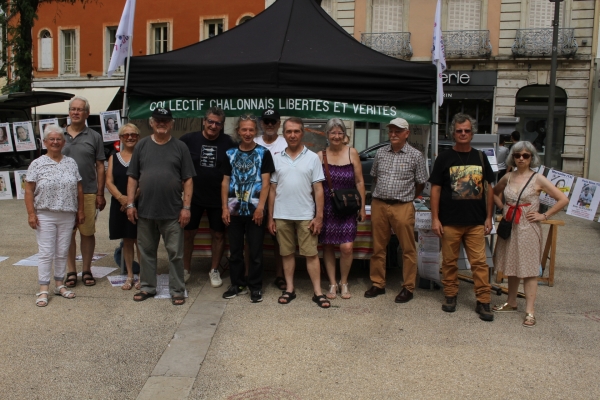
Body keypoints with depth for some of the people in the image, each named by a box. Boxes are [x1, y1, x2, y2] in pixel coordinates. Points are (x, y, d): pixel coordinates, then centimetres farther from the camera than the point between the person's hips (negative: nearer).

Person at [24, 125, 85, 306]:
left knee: (62, 252, 10)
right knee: (46, 253, -1)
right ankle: (43, 290, 6)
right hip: (45, 216, -3)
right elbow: (29, 190, -3)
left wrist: (80, 210, 7)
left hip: (67, 216, 3)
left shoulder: (71, 162, 7)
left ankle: (59, 285, 21)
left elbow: (79, 188, 10)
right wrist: (31, 213, -9)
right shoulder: (37, 164, -1)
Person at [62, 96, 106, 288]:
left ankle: (86, 270, 18)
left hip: (88, 193, -1)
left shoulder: (94, 137, 5)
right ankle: (71, 271, 17)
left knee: (87, 233, 5)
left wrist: (100, 194, -2)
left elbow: (100, 167, 4)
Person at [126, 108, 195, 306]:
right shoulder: (142, 146, 7)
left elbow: (188, 180, 0)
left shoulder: (180, 147, 3)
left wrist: (186, 207, -6)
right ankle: (147, 287, 27)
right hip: (145, 210, 2)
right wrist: (130, 204, 0)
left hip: (173, 212, -2)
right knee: (146, 251, 13)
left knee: (175, 253, 3)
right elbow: (132, 178, 7)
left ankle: (177, 290, 14)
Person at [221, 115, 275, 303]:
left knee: (255, 251, 3)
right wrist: (224, 207, 1)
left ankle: (255, 286, 15)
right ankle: (237, 283, 25)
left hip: (255, 210, -3)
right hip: (234, 209, 3)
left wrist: (260, 207, -12)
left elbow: (265, 183, -5)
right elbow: (225, 182, 8)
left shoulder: (263, 153, -1)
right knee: (235, 250, 12)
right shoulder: (230, 154, 7)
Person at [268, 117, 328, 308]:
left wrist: (319, 216, -6)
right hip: (282, 216, 2)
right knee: (287, 254, 10)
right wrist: (270, 217, 5)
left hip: (306, 215, -2)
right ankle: (289, 289, 20)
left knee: (311, 254, 2)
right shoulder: (277, 159, 6)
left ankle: (318, 292, 7)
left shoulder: (312, 158, 0)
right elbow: (273, 189, 8)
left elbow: (318, 189, -1)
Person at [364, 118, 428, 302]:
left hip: (403, 207, -3)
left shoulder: (415, 155, -2)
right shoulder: (380, 153, 8)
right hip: (378, 205, 4)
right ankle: (378, 284, 21)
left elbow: (420, 183, 4)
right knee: (378, 247, 9)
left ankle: (408, 288, 12)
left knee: (408, 249, 2)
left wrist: (406, 197, 10)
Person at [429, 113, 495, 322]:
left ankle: (483, 302, 8)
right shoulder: (444, 158, 1)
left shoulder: (480, 157, 8)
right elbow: (435, 189, 0)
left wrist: (488, 217, 7)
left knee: (480, 262, 1)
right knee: (449, 261, 7)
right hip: (450, 222, -1)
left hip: (476, 222, 2)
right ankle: (450, 296, 22)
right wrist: (435, 218, -6)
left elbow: (489, 188, 12)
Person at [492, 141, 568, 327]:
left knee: (529, 270, -1)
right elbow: (494, 193, 24)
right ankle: (511, 303, 29)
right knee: (511, 267, 15)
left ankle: (529, 311, 5)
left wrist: (544, 216, -10)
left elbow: (563, 199, -10)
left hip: (528, 228, -5)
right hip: (509, 227, 5)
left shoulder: (538, 179, -7)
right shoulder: (508, 177, 6)